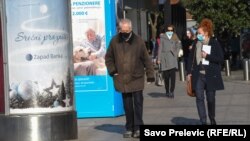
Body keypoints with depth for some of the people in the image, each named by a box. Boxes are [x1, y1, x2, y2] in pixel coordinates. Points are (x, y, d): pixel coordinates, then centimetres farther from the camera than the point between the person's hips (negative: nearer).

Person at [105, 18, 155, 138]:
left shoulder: (138, 41, -4)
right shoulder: (114, 41, 0)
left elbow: (146, 59, 0)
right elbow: (108, 58, 11)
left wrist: (150, 74, -1)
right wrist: (112, 71, 1)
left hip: (137, 79, -1)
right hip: (122, 79, 2)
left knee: (138, 103, -3)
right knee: (127, 105, 7)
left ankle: (138, 127, 3)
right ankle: (129, 128, 15)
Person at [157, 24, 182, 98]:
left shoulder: (175, 37, 11)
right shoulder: (163, 37, 5)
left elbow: (178, 47, 15)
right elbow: (160, 48, 4)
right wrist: (159, 59, 0)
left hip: (173, 58, 0)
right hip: (164, 58, 0)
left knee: (173, 75, -12)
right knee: (166, 76, 4)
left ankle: (172, 91, -8)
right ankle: (167, 91, 17)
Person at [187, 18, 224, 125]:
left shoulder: (214, 43, -4)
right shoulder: (196, 43, 6)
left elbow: (221, 59, -6)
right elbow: (191, 58, 11)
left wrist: (207, 56, -15)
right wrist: (189, 72, 5)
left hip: (210, 75, -2)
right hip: (198, 75, 2)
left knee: (210, 98, 8)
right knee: (199, 98, -6)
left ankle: (212, 119, 29)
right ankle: (203, 121, -5)